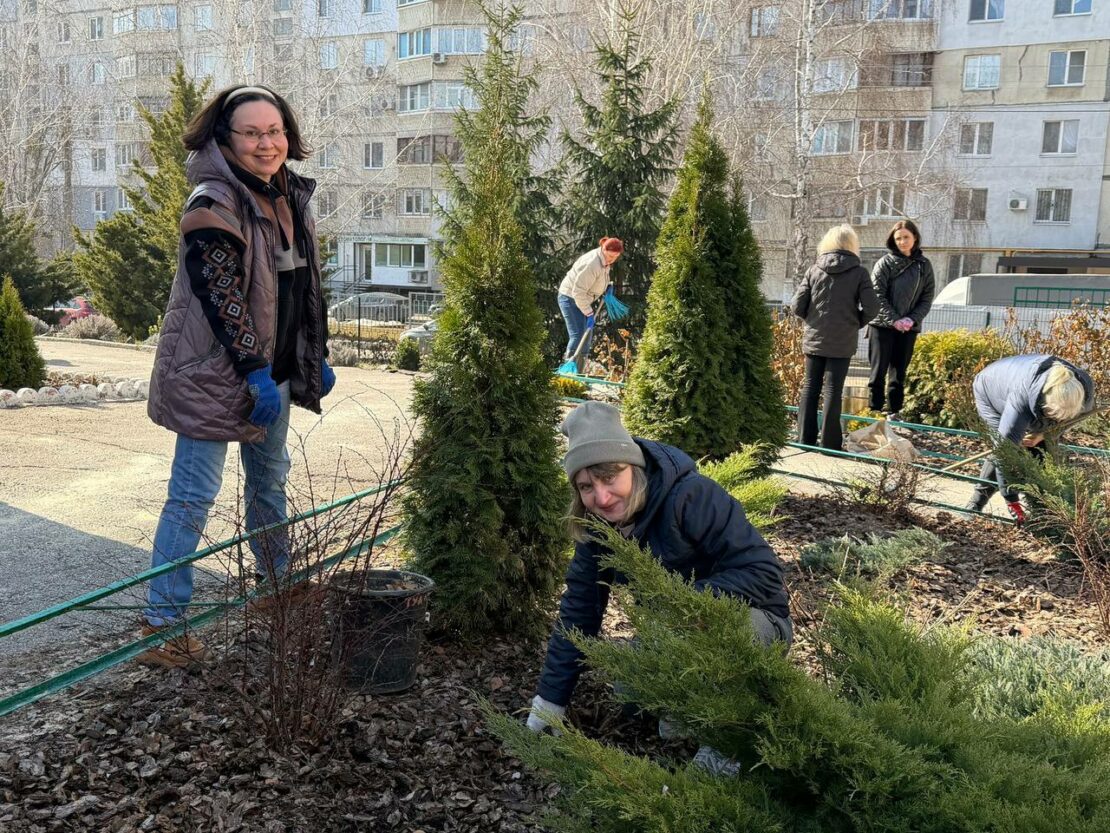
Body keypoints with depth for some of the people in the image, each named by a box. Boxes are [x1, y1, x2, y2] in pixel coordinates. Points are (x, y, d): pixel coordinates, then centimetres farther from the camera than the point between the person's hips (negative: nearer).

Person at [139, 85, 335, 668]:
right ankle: (162, 623, 3)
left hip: (275, 367, 8)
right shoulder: (214, 203, -16)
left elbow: (305, 285, 17)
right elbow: (219, 294, -22)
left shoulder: (290, 197, 10)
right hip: (216, 372, -8)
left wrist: (317, 357, 17)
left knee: (270, 479, 21)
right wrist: (254, 371, -24)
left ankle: (276, 582, 39)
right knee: (194, 494, -5)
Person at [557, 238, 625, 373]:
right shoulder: (592, 264, -31)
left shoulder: (605, 261, -2)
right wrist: (589, 313, -30)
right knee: (577, 335, -18)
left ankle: (578, 374, 17)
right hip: (571, 299, -10)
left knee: (587, 336, 10)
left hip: (582, 300, 10)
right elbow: (578, 292, -31)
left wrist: (608, 285, 2)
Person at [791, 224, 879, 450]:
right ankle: (829, 442, 4)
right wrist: (857, 323, 8)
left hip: (814, 339, 2)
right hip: (843, 342, -2)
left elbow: (797, 306, -3)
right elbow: (871, 308, -10)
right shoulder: (859, 273, -6)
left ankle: (805, 438, 12)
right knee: (833, 390, 3)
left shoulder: (814, 270, 0)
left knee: (810, 386, 11)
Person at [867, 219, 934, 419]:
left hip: (909, 327, 3)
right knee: (879, 371, -2)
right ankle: (875, 409, 4)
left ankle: (894, 410, 14)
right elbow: (878, 295, -8)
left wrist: (912, 319, -9)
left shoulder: (924, 265, 7)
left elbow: (927, 297, 5)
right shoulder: (885, 263, -2)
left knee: (899, 372, 7)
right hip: (882, 325, -3)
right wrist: (894, 320, -15)